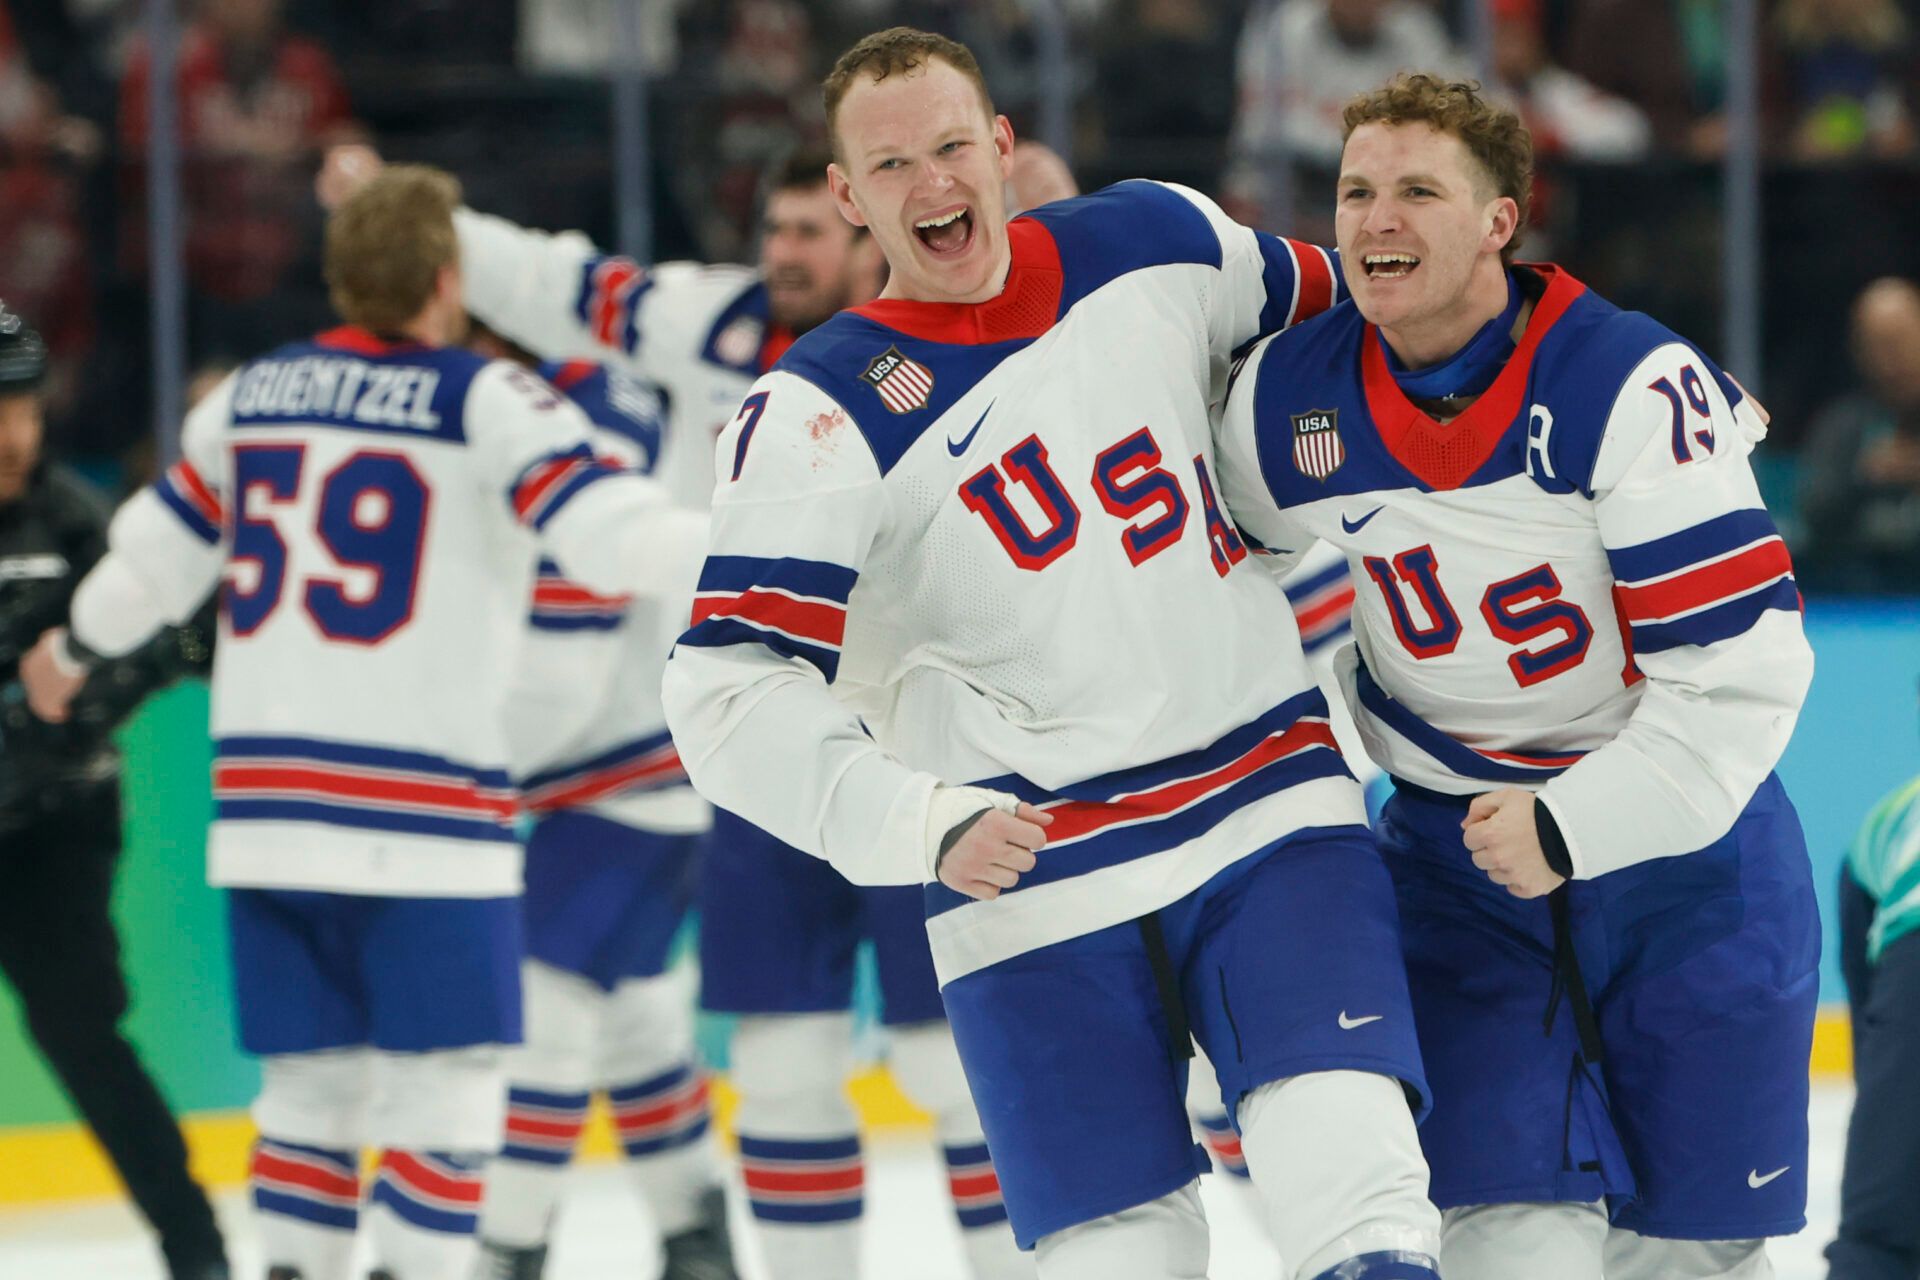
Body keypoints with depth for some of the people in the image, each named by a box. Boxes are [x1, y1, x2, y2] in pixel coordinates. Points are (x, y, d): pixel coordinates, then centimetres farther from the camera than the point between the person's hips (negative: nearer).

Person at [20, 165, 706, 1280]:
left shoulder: (252, 394, 11)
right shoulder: (486, 402, -6)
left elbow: (157, 555, 20)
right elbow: (604, 526, -18)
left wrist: (72, 653, 37)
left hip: (264, 799, 6)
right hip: (421, 806, -6)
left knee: (316, 1071, 14)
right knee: (447, 1076, 0)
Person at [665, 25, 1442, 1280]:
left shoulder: (1156, 240, 4)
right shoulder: (820, 413, -7)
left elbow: (1331, 314, 24)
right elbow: (730, 690, -12)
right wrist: (922, 825, -23)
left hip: (1270, 809, 2)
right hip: (1036, 882, -2)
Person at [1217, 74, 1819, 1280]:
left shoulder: (1634, 388, -21)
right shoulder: (1283, 402, -7)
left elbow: (1743, 666, -23)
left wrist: (1571, 830, -27)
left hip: (1684, 842, -2)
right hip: (1457, 853, 2)